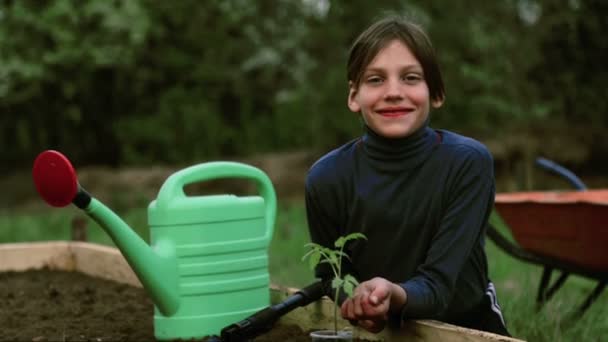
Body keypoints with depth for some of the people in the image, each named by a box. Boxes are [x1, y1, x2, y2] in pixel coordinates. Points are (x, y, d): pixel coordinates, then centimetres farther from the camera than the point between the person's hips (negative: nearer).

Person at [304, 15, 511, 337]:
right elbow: (331, 277, -1)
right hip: (378, 331, 1)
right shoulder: (326, 177, -13)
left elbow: (438, 284, -20)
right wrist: (359, 301, -20)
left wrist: (396, 295, -38)